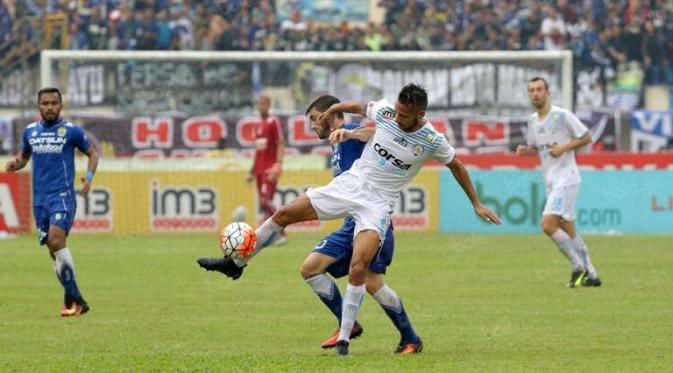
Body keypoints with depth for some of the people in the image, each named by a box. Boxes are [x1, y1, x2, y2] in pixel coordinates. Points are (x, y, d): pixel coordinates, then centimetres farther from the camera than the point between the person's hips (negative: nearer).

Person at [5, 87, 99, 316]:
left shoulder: (71, 131, -1)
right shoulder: (30, 131, 10)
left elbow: (92, 153, 10)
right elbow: (25, 156, 25)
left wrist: (88, 178, -6)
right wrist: (16, 164, 2)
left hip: (63, 194, -5)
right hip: (40, 198, 5)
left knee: (56, 239, -23)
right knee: (52, 248, 4)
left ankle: (72, 299, -17)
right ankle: (76, 301, 12)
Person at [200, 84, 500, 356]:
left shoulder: (433, 142, -16)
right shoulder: (385, 112, -9)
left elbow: (456, 166, 2)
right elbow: (361, 107, 14)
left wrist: (476, 204, 8)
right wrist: (336, 108, 25)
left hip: (378, 202, -4)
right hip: (350, 184, 4)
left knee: (358, 269, -20)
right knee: (284, 213, -1)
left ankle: (344, 339, -7)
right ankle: (236, 264, 17)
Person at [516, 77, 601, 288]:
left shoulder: (562, 116, -11)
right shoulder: (532, 121, 11)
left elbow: (586, 137, -6)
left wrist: (563, 148, -18)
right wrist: (525, 150, 0)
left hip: (566, 180, -8)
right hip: (551, 182, 8)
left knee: (548, 224, -19)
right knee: (568, 232, 9)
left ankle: (578, 267, -8)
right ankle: (591, 276, 15)